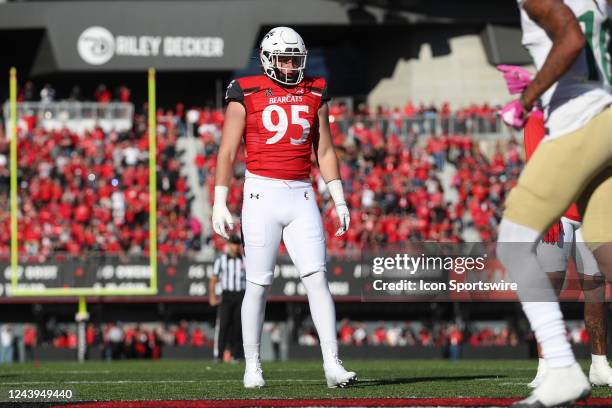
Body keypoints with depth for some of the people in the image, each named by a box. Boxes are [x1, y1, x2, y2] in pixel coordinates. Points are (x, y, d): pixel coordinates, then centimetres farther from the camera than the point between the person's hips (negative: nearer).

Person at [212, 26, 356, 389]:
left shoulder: (314, 93, 10)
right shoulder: (247, 94, -1)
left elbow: (325, 150, 15)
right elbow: (228, 152, 1)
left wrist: (339, 200, 10)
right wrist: (220, 203, -3)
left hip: (302, 196, 3)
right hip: (262, 194, -3)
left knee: (317, 278, -7)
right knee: (258, 284, 0)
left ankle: (333, 364, -10)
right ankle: (252, 366, 11)